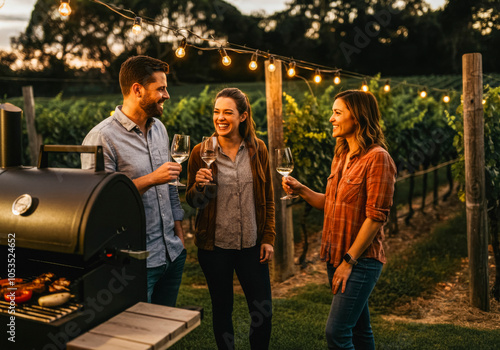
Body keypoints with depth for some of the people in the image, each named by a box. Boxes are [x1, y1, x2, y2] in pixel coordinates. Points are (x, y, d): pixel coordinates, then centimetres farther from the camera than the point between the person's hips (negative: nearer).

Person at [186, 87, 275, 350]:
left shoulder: (258, 150, 1)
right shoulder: (201, 152, -3)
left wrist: (268, 238, 1)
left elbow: (268, 199, 7)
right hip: (215, 246, -1)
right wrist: (199, 186, -19)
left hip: (251, 244, 1)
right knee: (222, 309, 12)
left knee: (263, 311, 6)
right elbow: (193, 202, 2)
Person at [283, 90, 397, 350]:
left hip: (360, 260, -8)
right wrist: (301, 190, 2)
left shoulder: (377, 158, -15)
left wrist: (349, 261, -17)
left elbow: (376, 216, -18)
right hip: (336, 257, 8)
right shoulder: (341, 156, 12)